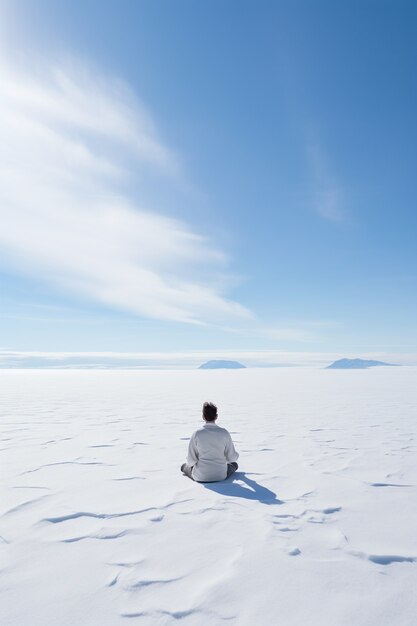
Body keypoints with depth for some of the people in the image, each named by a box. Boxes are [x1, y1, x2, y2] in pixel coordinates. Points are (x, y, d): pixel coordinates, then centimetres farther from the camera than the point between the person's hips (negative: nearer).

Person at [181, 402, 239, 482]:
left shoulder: (197, 434, -12)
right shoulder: (224, 433, -10)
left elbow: (191, 459, -8)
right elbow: (232, 457, -3)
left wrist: (190, 462, 17)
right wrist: (236, 455, 22)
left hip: (200, 477, -1)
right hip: (221, 476, 1)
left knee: (184, 465, 29)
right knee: (234, 464, 32)